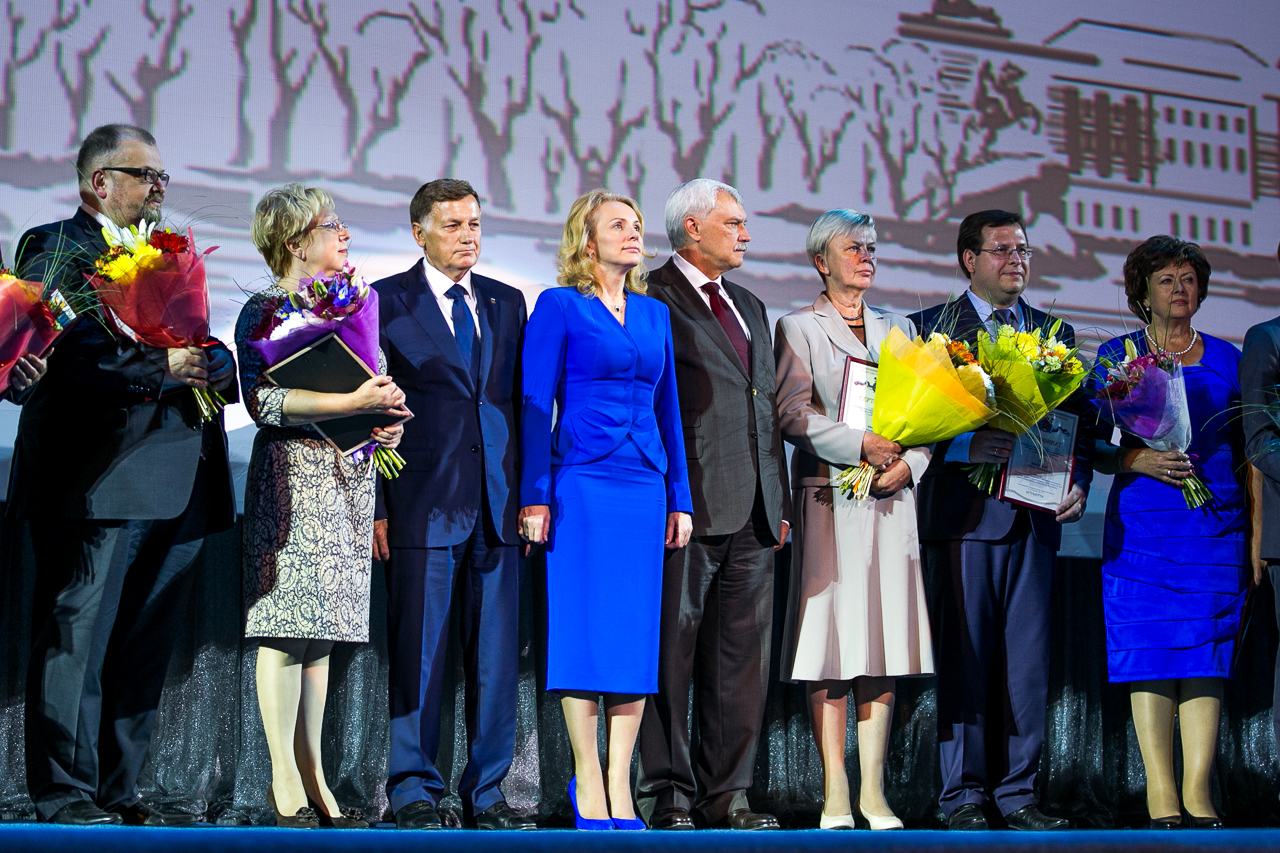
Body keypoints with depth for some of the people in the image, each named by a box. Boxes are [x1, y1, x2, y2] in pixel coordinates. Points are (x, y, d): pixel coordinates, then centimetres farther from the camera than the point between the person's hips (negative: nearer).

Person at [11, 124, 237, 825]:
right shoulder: (56, 248, 1)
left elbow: (212, 360, 17)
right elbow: (66, 352, -15)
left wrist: (213, 364, -5)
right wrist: (159, 369, -19)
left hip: (173, 490, 8)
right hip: (97, 484, -7)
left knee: (144, 651, 9)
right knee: (75, 643, -4)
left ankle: (118, 796, 16)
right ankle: (66, 801, 1)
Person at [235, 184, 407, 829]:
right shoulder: (265, 310, -4)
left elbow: (368, 384, 25)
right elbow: (262, 400, -17)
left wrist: (387, 420, 3)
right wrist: (354, 403, -22)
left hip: (347, 479, 7)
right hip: (294, 478, -7)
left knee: (319, 633, 7)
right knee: (288, 629, -8)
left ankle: (313, 779, 9)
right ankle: (285, 783, -4)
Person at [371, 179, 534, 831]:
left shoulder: (507, 304, 15)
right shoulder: (386, 302, 3)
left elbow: (523, 402, 16)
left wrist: (530, 492, 8)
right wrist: (375, 506, -6)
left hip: (497, 508, 4)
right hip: (422, 504, -4)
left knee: (496, 656, 5)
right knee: (418, 654, 0)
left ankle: (485, 794, 14)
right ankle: (414, 793, 10)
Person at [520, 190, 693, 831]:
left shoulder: (655, 314, 16)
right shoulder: (559, 307, 1)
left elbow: (668, 410, 17)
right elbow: (535, 405, -4)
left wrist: (680, 499, 12)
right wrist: (536, 496, -11)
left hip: (645, 489, 5)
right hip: (583, 486, -5)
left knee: (637, 633, 3)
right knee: (584, 630, -4)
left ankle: (619, 784, 8)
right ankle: (586, 783, 3)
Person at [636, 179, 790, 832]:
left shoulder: (749, 307, 23)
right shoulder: (653, 301, -3)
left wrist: (779, 502, 17)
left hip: (752, 512, 7)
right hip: (686, 508, -7)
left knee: (742, 659, 7)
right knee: (671, 652, -2)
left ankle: (726, 793, 14)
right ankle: (667, 795, 5)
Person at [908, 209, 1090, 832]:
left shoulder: (1056, 333, 17)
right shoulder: (928, 329, 6)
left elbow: (1079, 423, 16)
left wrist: (1078, 483, 0)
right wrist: (963, 444, -17)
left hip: (1034, 516, 4)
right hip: (962, 510, -3)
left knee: (1028, 660, 4)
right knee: (962, 658, -2)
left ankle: (1017, 792, 12)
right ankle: (964, 796, 6)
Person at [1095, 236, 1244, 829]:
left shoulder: (1225, 357, 14)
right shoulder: (1118, 354, 8)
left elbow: (1246, 453, 13)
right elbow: (1095, 450, 5)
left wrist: (1256, 535, 6)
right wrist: (1139, 460, -15)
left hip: (1217, 527, 2)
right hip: (1142, 526, -2)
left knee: (1206, 654, -3)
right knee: (1150, 654, -7)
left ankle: (1198, 791, -1)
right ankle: (1161, 797, -6)